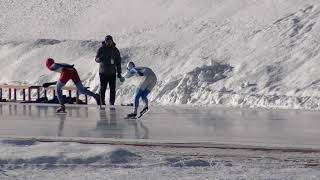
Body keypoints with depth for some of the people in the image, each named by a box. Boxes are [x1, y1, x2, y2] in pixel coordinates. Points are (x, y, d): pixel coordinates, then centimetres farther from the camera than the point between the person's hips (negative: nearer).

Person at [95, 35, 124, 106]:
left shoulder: (115, 50, 4)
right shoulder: (101, 49, -1)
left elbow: (118, 62, 8)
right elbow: (97, 59, -5)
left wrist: (119, 73, 6)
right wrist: (100, 58, -29)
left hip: (112, 73, 1)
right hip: (103, 73, -1)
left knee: (112, 89, -3)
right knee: (102, 89, 1)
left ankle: (112, 104, 4)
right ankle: (102, 103, 13)